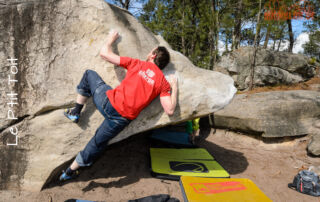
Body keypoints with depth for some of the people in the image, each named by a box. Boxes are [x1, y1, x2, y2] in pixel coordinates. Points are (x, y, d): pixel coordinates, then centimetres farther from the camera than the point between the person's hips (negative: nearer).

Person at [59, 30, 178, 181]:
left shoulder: (137, 64, 5)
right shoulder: (164, 83, 5)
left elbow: (104, 53, 8)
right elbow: (169, 111, -2)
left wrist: (110, 40, 29)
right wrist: (174, 87, 10)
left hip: (108, 101, -1)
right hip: (121, 119, 1)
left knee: (89, 74, 25)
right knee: (97, 145, 22)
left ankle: (75, 112, 25)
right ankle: (70, 171, 35)